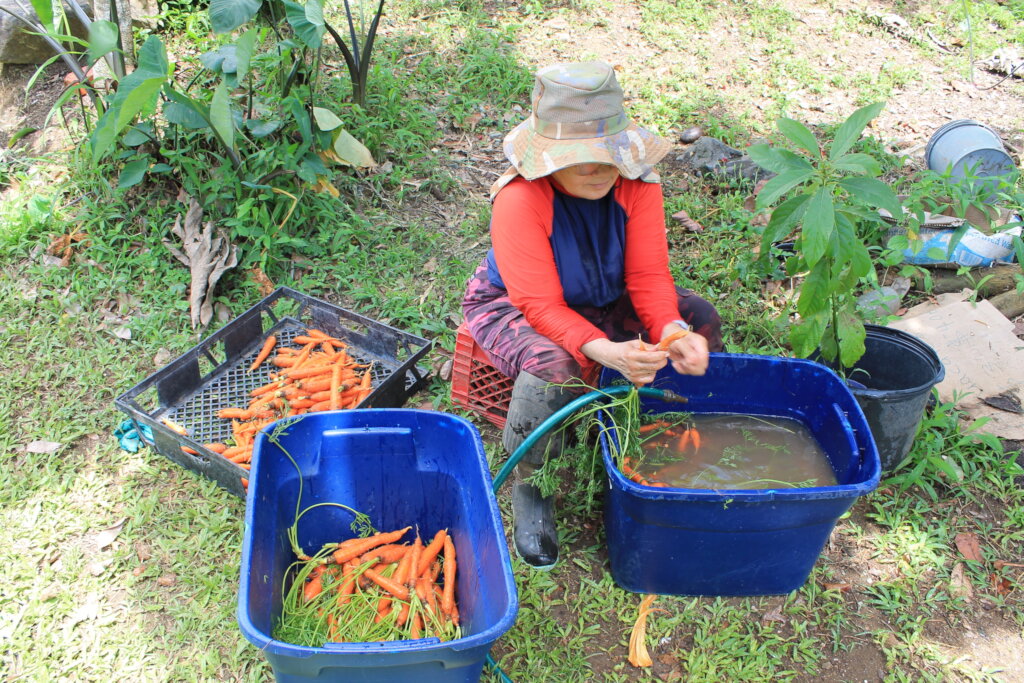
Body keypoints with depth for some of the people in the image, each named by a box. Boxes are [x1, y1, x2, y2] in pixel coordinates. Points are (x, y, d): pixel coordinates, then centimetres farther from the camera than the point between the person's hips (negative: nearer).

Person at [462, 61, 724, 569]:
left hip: (604, 299, 6)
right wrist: (606, 351, -51)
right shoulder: (520, 200, -33)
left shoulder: (636, 182, -19)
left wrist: (674, 331, -41)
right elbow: (542, 306, -33)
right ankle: (529, 486, -10)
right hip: (512, 304, -5)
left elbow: (649, 276, -19)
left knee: (700, 320, -12)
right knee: (554, 367, -39)